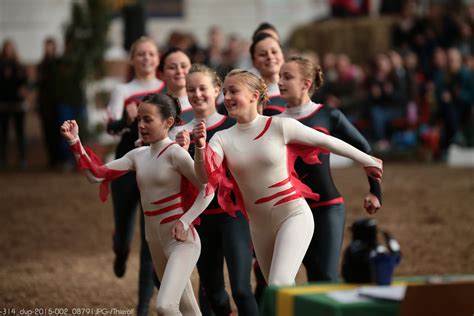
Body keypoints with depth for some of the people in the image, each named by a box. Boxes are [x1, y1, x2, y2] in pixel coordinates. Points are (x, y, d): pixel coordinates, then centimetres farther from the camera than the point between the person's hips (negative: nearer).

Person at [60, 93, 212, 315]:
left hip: (181, 241, -8)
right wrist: (74, 141, -4)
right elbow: (96, 174, 4)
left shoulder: (174, 153, -12)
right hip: (156, 244, 8)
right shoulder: (137, 155, 8)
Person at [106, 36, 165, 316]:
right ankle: (121, 254, 51)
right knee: (124, 228, 11)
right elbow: (111, 127, -17)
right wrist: (127, 119, -37)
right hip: (127, 168, 0)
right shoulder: (123, 91, -3)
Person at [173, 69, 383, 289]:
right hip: (259, 226, 5)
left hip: (293, 216, -5)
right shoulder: (222, 138, -3)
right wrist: (200, 148, -37)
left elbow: (325, 141, -2)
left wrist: (366, 160, 7)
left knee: (279, 286, -23)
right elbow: (205, 177, -17)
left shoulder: (280, 126, -12)